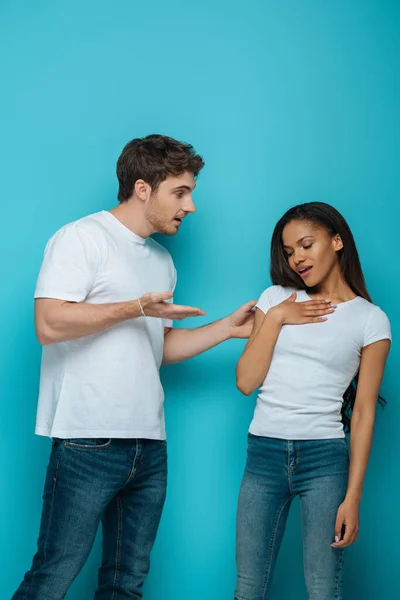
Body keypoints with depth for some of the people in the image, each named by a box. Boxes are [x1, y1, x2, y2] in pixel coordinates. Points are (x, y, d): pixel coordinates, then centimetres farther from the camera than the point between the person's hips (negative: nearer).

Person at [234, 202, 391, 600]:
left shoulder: (370, 320, 2)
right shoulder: (276, 299, 9)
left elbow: (363, 413, -1)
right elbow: (246, 382, 2)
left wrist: (353, 496, -5)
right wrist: (275, 318, -4)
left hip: (325, 457, -2)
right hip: (264, 452, 3)